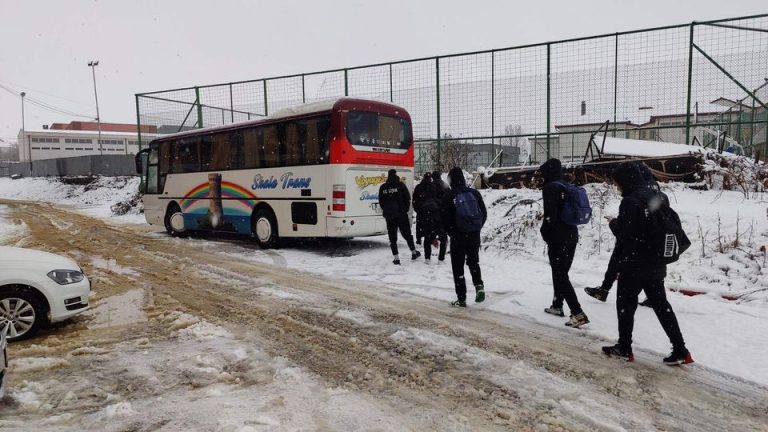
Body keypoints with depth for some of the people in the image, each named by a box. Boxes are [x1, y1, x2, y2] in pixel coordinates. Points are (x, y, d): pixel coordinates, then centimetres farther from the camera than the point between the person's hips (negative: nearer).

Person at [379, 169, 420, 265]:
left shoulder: (383, 187, 4)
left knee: (392, 237, 6)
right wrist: (405, 210, 8)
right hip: (401, 214, -2)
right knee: (407, 234, 12)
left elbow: (381, 202, 9)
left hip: (389, 216, 2)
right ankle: (414, 252, 23)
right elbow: (408, 199, -5)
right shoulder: (400, 185, -6)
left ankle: (396, 258, 4)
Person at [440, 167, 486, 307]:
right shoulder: (474, 193, 1)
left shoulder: (448, 197, -9)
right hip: (475, 236, 4)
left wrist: (451, 232, 7)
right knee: (474, 262, 23)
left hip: (458, 237, -4)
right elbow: (484, 213, 5)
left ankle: (461, 299, 8)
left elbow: (444, 219, -8)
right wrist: (477, 228, 14)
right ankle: (479, 286, 3)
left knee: (458, 267, 7)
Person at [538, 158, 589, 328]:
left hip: (558, 238, -9)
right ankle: (557, 305, 33)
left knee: (560, 276, -5)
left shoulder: (550, 188, -14)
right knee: (561, 272, 20)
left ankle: (578, 313, -11)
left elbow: (550, 215, -20)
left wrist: (544, 232, -3)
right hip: (572, 235, 9)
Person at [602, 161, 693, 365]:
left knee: (626, 304, 8)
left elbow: (623, 234, -18)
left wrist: (613, 223, 0)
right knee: (661, 304, 15)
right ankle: (680, 350, 15)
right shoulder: (660, 197, 6)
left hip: (633, 264, -7)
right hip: (656, 264, 7)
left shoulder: (630, 201, -20)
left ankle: (624, 348, 17)